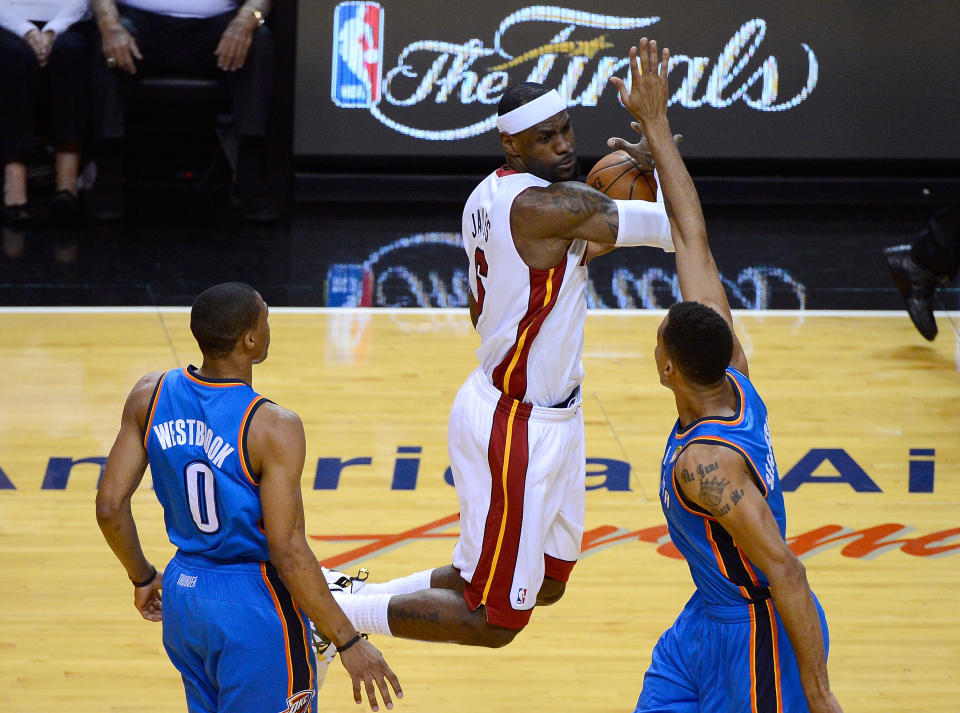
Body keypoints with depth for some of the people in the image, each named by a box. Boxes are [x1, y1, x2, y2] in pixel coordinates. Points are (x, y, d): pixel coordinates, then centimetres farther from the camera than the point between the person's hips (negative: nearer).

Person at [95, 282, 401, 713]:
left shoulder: (151, 396, -6)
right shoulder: (272, 428, -22)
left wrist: (142, 577, 17)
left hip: (183, 595, 7)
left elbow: (110, 507, -2)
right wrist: (350, 643, -14)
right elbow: (288, 551, -22)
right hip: (254, 608, -6)